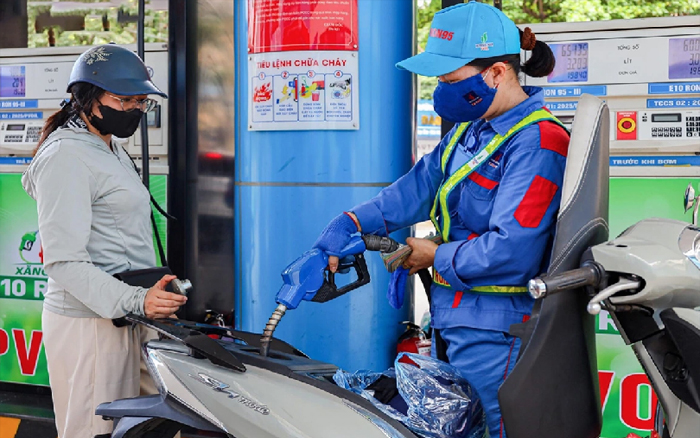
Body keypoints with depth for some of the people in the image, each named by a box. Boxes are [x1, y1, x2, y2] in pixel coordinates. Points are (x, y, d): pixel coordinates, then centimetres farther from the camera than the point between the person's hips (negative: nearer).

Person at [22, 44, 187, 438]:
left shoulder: (113, 151, 19)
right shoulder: (66, 157, -13)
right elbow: (63, 261, -20)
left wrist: (153, 296, 22)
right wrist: (136, 301, -28)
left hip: (124, 315, 9)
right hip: (88, 322, -9)